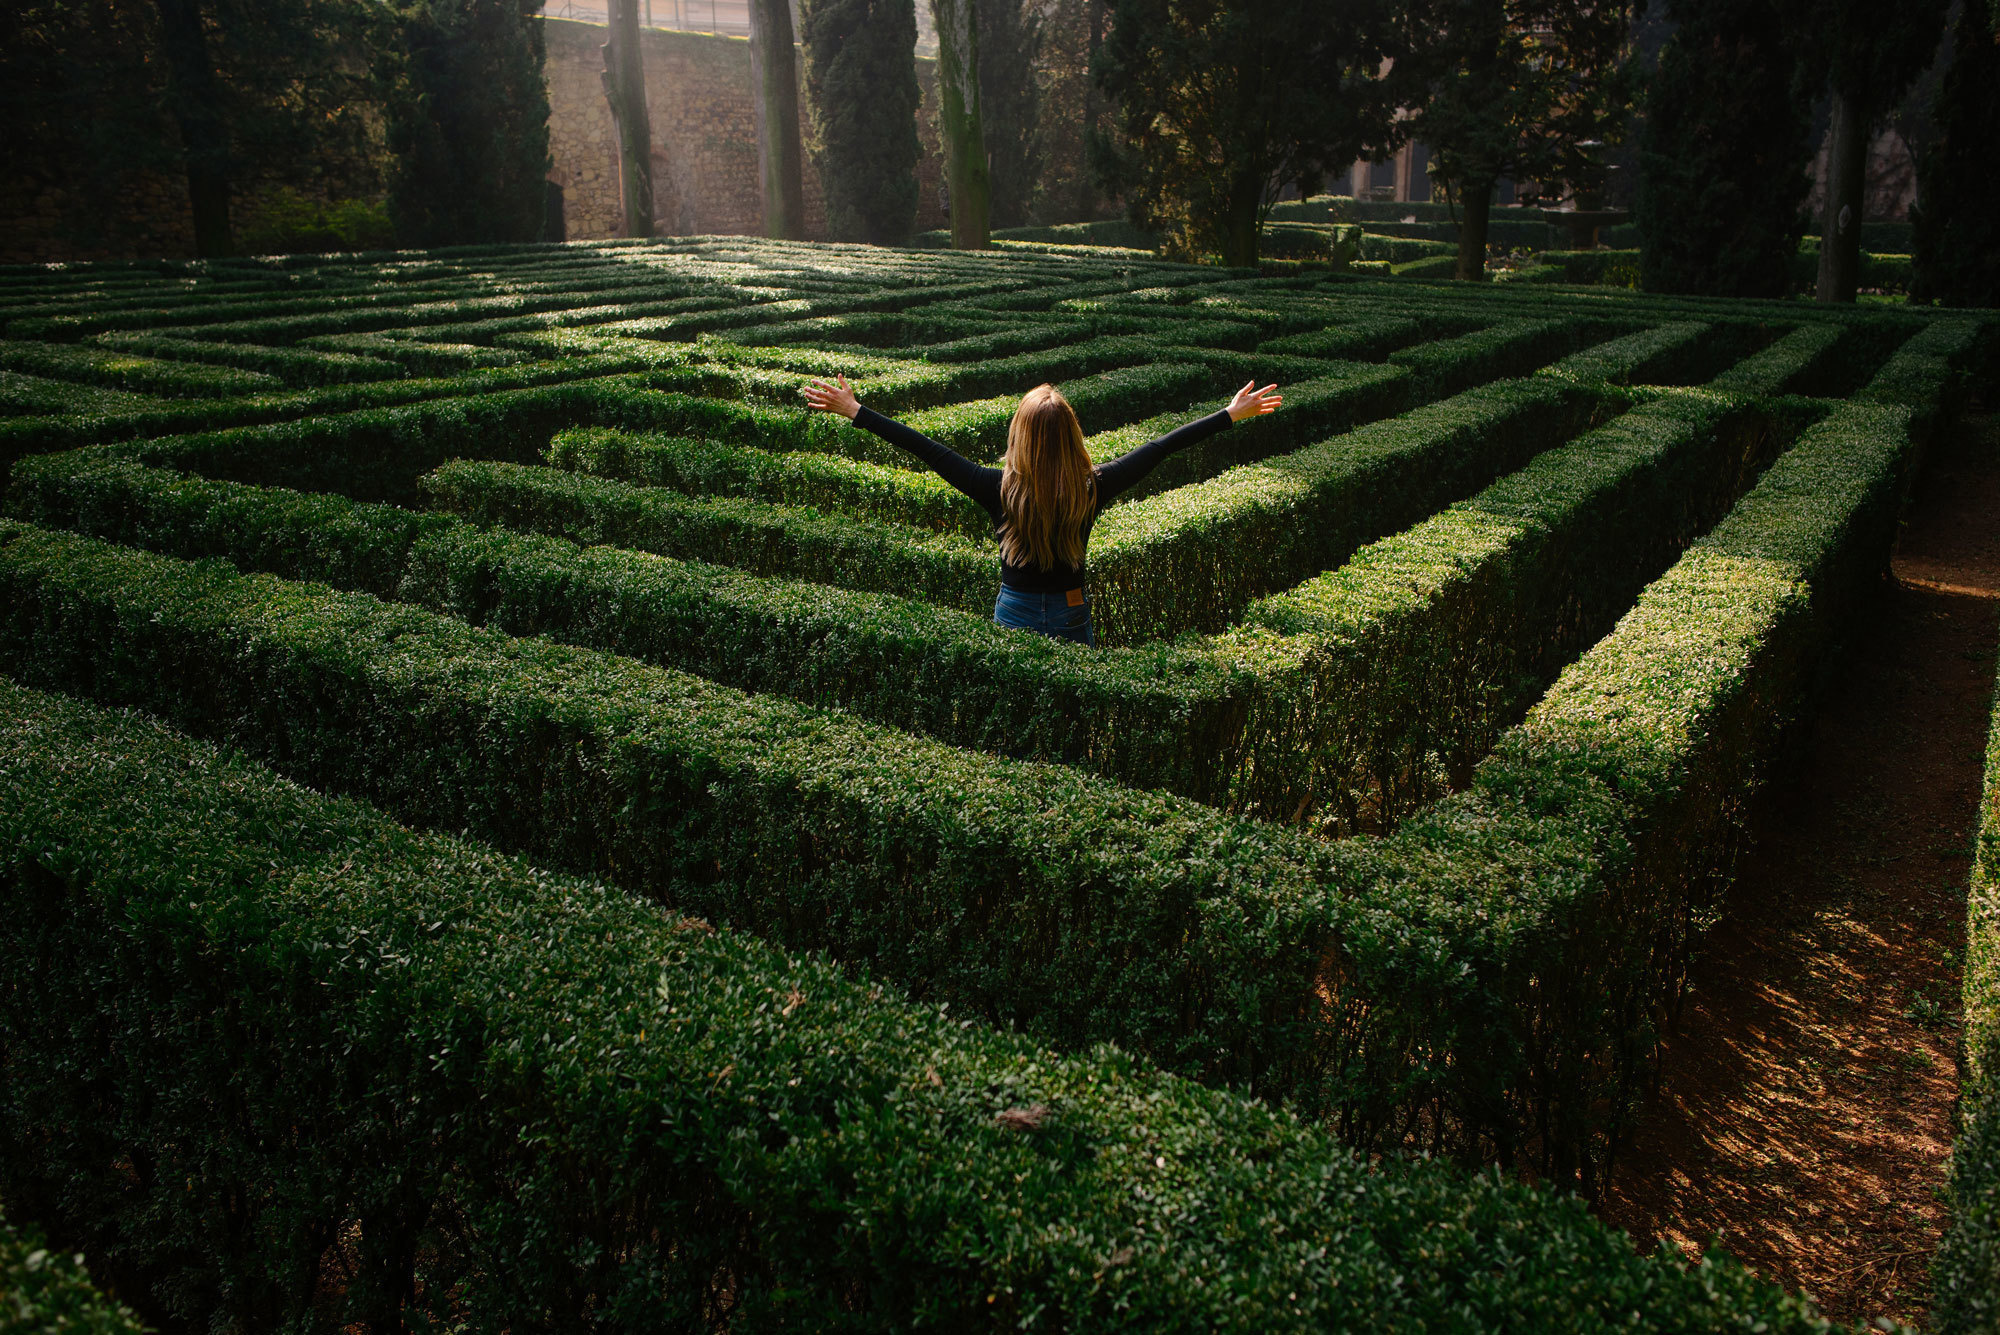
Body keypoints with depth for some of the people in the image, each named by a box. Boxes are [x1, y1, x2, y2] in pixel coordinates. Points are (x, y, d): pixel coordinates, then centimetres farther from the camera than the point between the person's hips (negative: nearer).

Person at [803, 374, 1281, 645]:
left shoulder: (1000, 489, -18)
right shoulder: (1092, 489, -15)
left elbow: (924, 448, -16)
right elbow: (1162, 447, -7)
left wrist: (854, 410, -12)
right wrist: (1233, 414, 1)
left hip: (1015, 618, -1)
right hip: (1072, 619, 1)